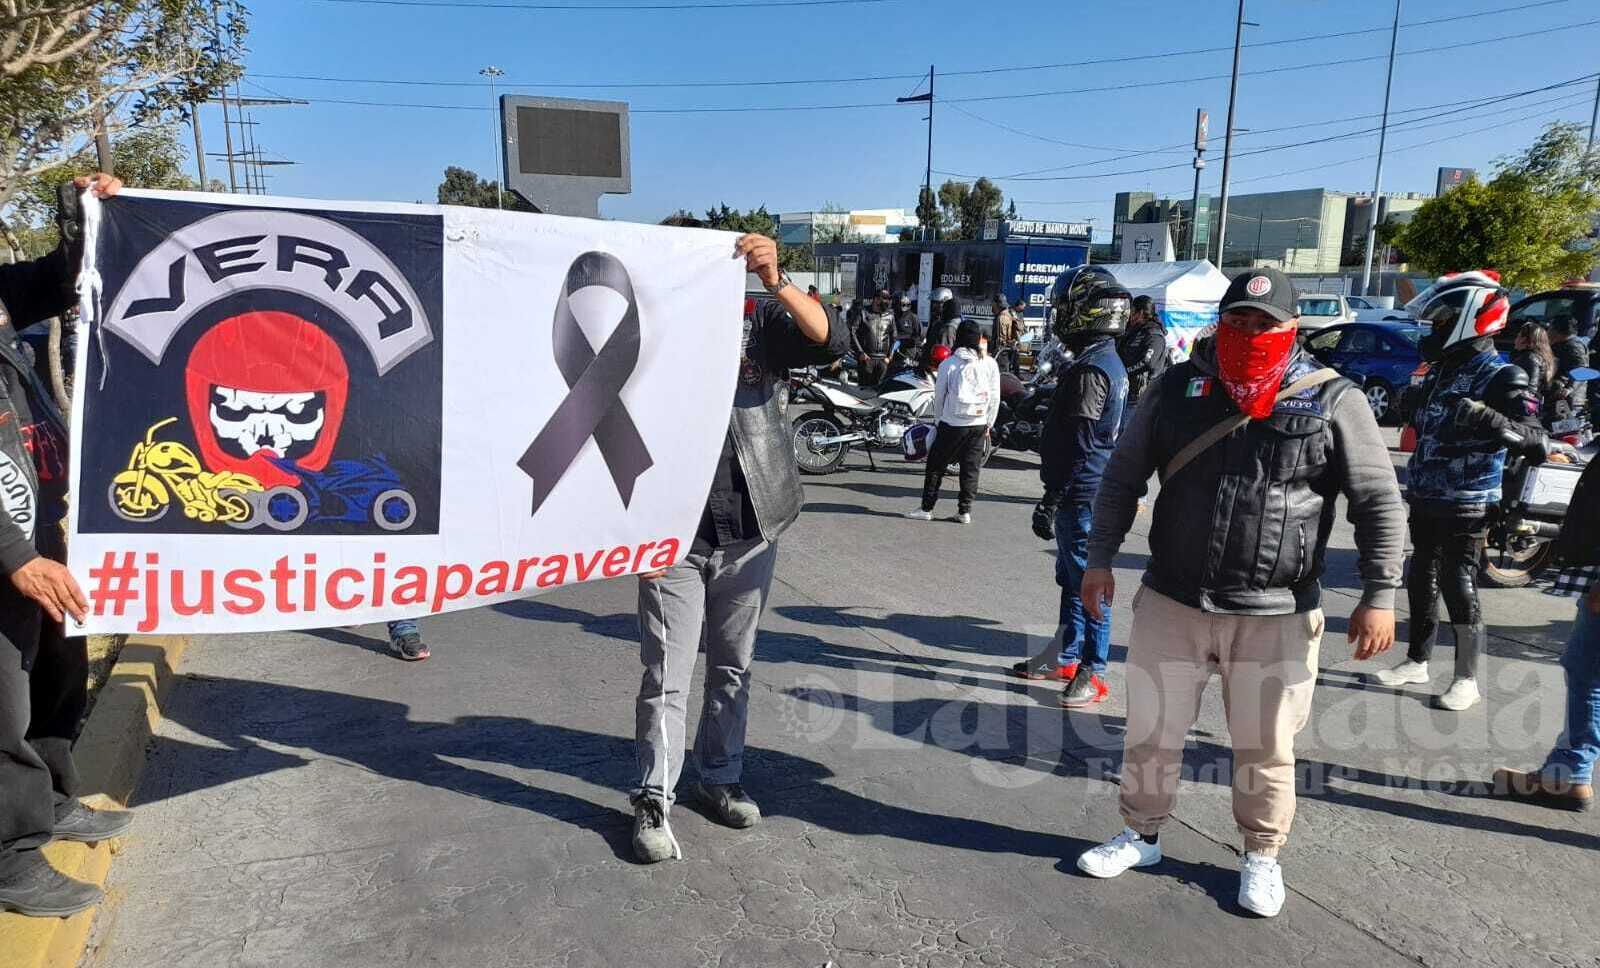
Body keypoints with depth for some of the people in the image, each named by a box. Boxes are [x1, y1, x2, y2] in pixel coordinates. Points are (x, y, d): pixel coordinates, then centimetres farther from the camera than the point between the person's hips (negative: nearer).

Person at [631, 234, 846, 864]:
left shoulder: (761, 324, 0)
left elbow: (832, 343, -16)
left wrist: (777, 280, -29)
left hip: (751, 533, 2)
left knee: (733, 668, 15)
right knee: (666, 677, 2)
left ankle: (720, 776, 32)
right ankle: (653, 801, 15)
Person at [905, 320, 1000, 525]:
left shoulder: (948, 364, -8)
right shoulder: (990, 364, -2)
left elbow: (939, 397, 0)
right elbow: (995, 398, 3)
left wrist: (941, 418, 17)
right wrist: (988, 424, 12)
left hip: (952, 425, -2)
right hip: (979, 425, 2)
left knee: (936, 466, 8)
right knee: (970, 469, 10)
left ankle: (927, 508, 10)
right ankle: (965, 510, 12)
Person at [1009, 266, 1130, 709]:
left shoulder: (1089, 370, -19)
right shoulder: (1111, 362, 13)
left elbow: (1076, 448, -22)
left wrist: (1050, 502, -19)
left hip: (1081, 496, -10)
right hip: (1096, 491, 10)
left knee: (1087, 582, -2)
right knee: (1072, 578, 18)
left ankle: (1092, 673, 8)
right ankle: (1065, 655, 30)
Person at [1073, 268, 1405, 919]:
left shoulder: (1334, 401, -4)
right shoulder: (1177, 389, 1)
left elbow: (1379, 504, -1)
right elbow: (1122, 478, 8)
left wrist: (1378, 598, -6)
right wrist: (1100, 560, 5)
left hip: (1277, 618, -2)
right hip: (1171, 603, 2)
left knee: (1265, 748, 12)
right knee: (1151, 731, 13)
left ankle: (1261, 857, 35)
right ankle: (1142, 835, 35)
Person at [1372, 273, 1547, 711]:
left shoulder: (1500, 377, -14)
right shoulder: (1441, 371, 10)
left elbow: (1536, 441, -27)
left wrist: (1499, 424, -43)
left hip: (1465, 507, -8)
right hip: (1424, 500, 8)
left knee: (1459, 589, -1)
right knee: (1421, 582, 16)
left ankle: (1467, 679, 14)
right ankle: (1417, 661, 31)